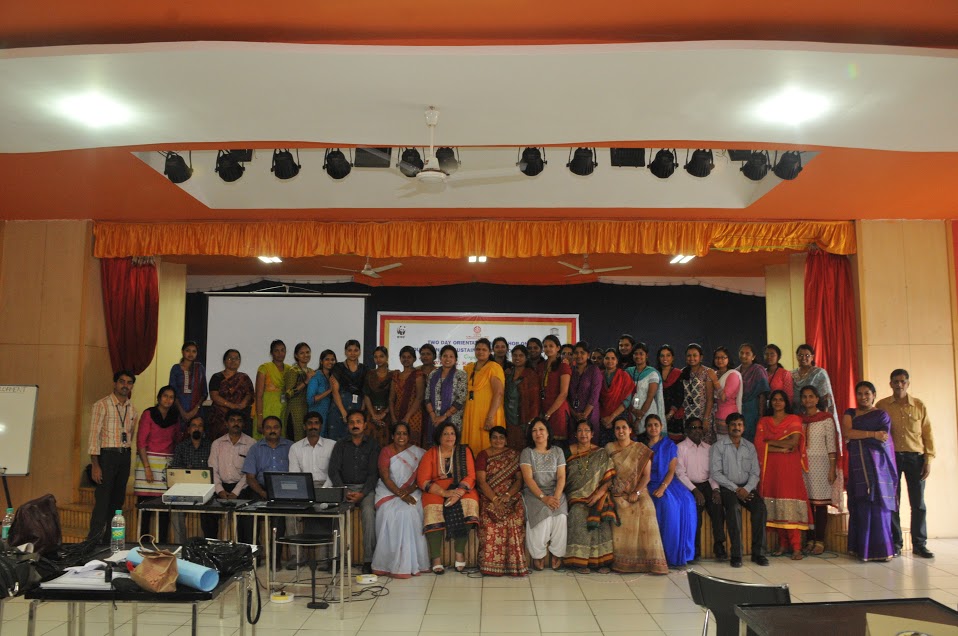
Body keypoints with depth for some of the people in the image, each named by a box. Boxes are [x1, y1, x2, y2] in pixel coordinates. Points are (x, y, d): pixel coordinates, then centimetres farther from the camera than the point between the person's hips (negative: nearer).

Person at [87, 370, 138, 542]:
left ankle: (110, 538, 20)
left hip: (125, 456, 6)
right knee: (102, 500, -7)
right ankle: (94, 540, -1)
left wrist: (127, 453, 8)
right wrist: (95, 465, -15)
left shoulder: (132, 408, 11)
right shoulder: (102, 405, -7)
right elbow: (94, 435, -11)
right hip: (107, 455, -6)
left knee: (118, 499, 10)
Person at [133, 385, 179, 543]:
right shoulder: (148, 414, -1)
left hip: (168, 463, 4)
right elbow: (141, 442, -6)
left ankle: (162, 542, 8)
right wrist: (147, 467, -12)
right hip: (149, 460, -4)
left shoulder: (175, 417, 13)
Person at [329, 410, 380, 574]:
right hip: (344, 487, 2)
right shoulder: (341, 445, 14)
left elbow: (373, 473, 0)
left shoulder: (372, 445, 8)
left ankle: (368, 560, -27)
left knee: (368, 511, -32)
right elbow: (333, 471, 4)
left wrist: (362, 494, -15)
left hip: (366, 488, -1)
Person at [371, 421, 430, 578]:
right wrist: (400, 494, -18)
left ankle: (409, 563, -19)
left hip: (411, 492, 1)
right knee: (390, 513, -29)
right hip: (389, 492, -1)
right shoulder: (386, 452, 2)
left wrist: (408, 492, -14)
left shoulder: (417, 452, 6)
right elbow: (385, 478, -7)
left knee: (409, 512, -28)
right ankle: (389, 563, -20)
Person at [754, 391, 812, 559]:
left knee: (790, 505, -10)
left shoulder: (794, 420, 8)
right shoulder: (764, 422, 14)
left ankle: (796, 547, -10)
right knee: (775, 505, -1)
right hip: (771, 468, 2)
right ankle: (782, 544, 6)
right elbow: (759, 445, 1)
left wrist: (770, 441, -2)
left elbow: (793, 442, -7)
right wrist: (781, 449, -8)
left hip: (790, 467, -2)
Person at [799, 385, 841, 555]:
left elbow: (831, 444, -2)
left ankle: (820, 541, 2)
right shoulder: (799, 419, 12)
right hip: (802, 463, 3)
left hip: (820, 462, -3)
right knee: (806, 502, 2)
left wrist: (832, 467, -8)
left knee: (821, 502, -4)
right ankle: (810, 540, 9)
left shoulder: (826, 418, 2)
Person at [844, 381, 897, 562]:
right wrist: (873, 434, -9)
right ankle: (862, 548, 1)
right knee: (860, 506, -1)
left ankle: (881, 550, -3)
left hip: (876, 464, -3)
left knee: (877, 505, -7)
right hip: (857, 464, 3)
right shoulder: (850, 413, 17)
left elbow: (883, 439, -5)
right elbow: (846, 432, -2)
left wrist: (857, 436, -6)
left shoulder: (881, 415, 8)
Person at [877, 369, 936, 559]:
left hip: (915, 458, 1)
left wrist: (929, 459, 0)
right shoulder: (881, 406, 2)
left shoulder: (919, 406, 6)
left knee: (918, 503, 3)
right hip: (891, 457, -1)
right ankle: (895, 543, 10)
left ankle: (919, 544, 12)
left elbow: (928, 434, 6)